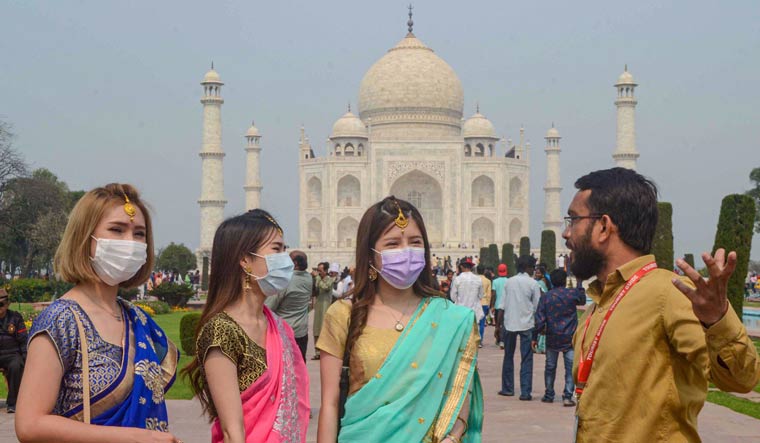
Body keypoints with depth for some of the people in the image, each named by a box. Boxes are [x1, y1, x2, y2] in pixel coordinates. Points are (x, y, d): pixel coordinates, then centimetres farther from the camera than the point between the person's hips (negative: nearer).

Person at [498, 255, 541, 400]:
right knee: (526, 359, 0)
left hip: (509, 323, 3)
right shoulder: (533, 284, -5)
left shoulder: (509, 282, 4)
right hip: (527, 324, -3)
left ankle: (507, 388, 20)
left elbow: (503, 305, 4)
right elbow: (537, 307, -5)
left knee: (508, 356, 15)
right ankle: (525, 392, -4)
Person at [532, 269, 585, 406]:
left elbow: (540, 319, -3)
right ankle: (567, 396, -7)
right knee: (570, 368, 1)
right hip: (569, 338, -2)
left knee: (550, 367, 14)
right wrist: (579, 285, 29)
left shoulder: (545, 297, -1)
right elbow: (582, 301, 19)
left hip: (552, 338, 2)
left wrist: (535, 337, 3)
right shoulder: (572, 293, -5)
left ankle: (549, 395, 20)